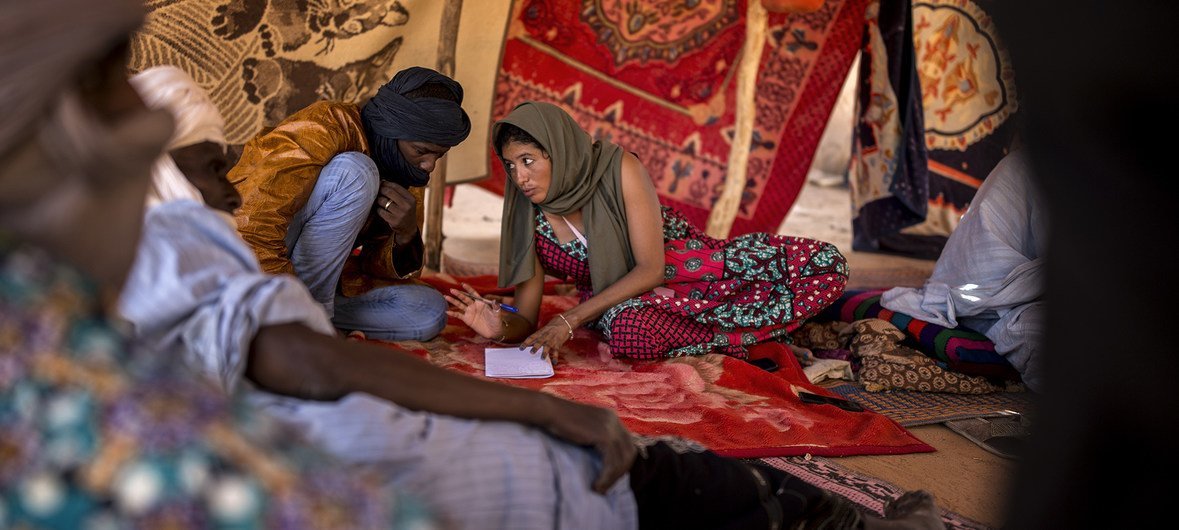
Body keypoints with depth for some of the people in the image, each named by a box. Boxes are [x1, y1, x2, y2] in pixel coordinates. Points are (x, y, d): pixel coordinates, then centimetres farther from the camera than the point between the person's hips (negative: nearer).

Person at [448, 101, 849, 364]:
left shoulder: (618, 169, -22)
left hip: (683, 264, -1)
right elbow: (527, 321, -9)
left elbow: (651, 268, -22)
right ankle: (742, 337, -15)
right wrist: (501, 327, -35)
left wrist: (569, 321, -30)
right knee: (631, 334, -42)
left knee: (826, 264, -17)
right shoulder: (525, 219, -13)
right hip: (619, 302, 1)